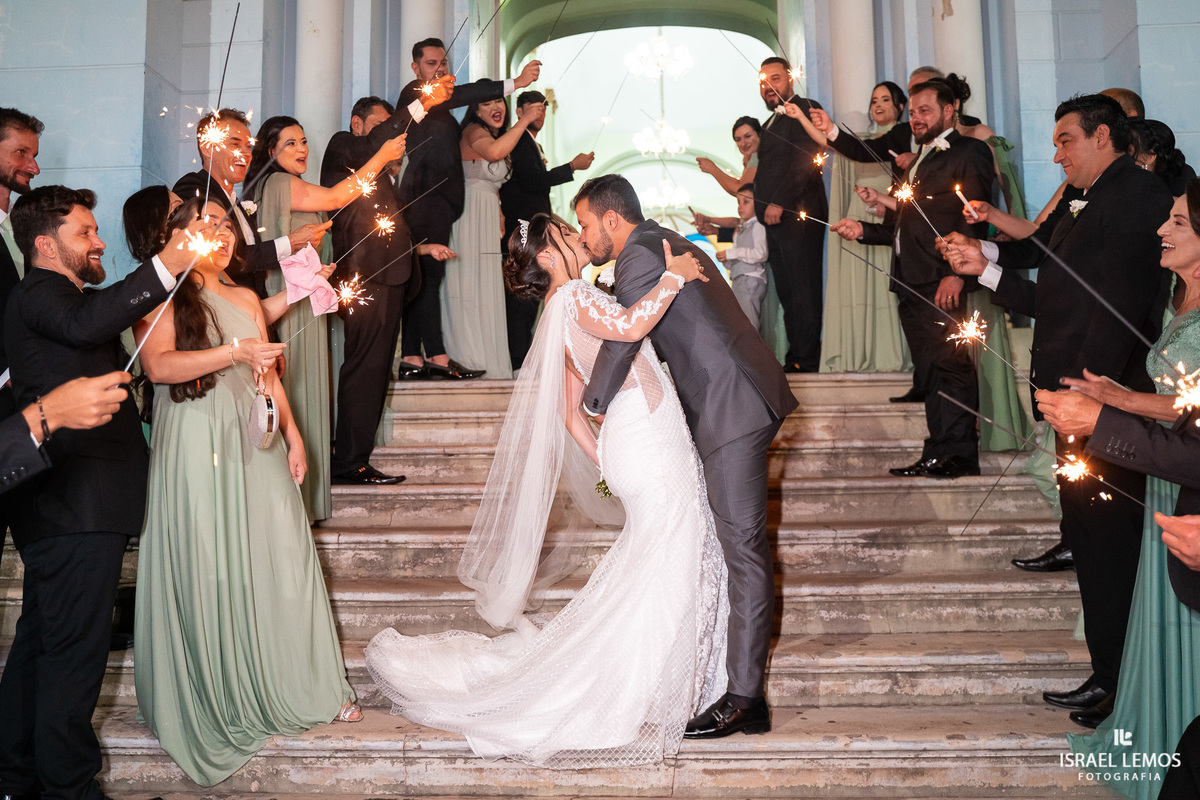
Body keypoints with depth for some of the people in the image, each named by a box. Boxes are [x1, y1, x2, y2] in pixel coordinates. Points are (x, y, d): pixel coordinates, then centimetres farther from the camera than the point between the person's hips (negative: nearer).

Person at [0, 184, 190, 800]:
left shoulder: (59, 296, 25)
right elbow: (86, 324, -31)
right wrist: (163, 267, -33)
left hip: (58, 507, 11)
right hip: (77, 507, -11)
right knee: (75, 647, -5)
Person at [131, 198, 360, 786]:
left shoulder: (245, 300, 17)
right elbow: (158, 365, -16)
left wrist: (293, 436, 9)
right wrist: (234, 351, -20)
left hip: (256, 444, 5)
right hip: (195, 445, -5)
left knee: (281, 556, 4)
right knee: (207, 566, 0)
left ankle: (303, 684, 14)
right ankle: (217, 696, 13)